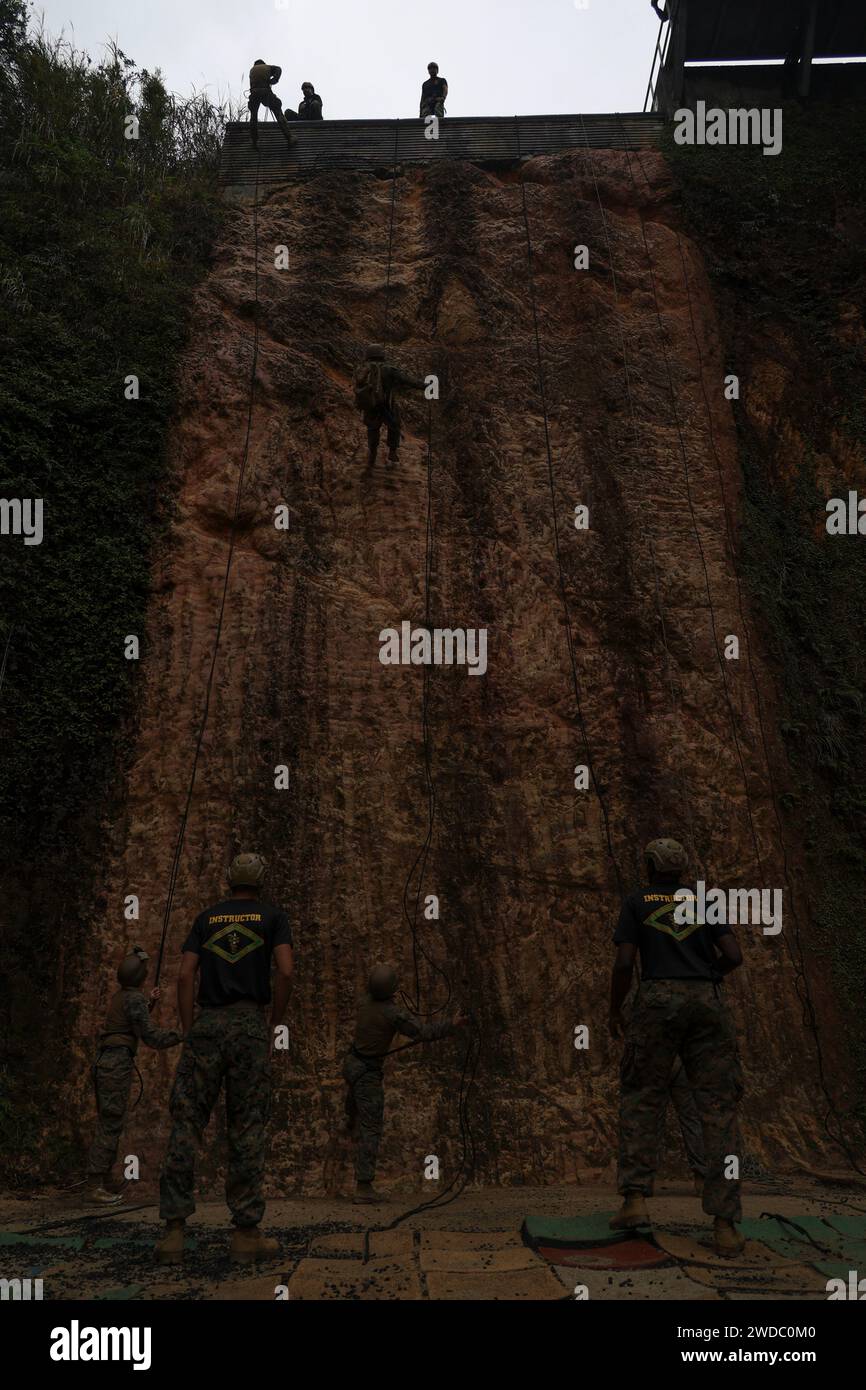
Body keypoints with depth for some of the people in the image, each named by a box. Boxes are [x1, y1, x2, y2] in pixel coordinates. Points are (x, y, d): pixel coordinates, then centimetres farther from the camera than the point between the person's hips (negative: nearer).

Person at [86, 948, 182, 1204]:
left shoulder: (120, 996, 16)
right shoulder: (134, 998, -11)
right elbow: (149, 1036, -13)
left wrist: (150, 1003, 33)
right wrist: (181, 1034, -7)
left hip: (106, 1062, 9)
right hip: (117, 1064, -9)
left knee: (108, 1125, 11)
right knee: (110, 1126, -7)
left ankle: (104, 1186, 15)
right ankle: (95, 1187, -7)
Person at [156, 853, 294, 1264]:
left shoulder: (206, 918, 15)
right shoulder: (273, 917, 9)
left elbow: (185, 975, 5)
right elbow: (285, 972, -5)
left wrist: (188, 1032, 9)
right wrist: (274, 1027, 5)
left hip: (206, 1023, 2)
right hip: (250, 1023, -1)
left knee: (185, 1123, 4)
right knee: (246, 1131, 3)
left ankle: (174, 1230, 2)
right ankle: (246, 1234, 6)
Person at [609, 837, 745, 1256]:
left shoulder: (635, 903, 10)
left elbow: (623, 963, -1)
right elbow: (733, 956, 6)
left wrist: (614, 1012, 12)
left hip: (657, 1004, -2)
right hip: (706, 1004, 2)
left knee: (640, 1099, 10)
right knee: (718, 1110, 1)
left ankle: (635, 1200, -3)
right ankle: (725, 1225, -5)